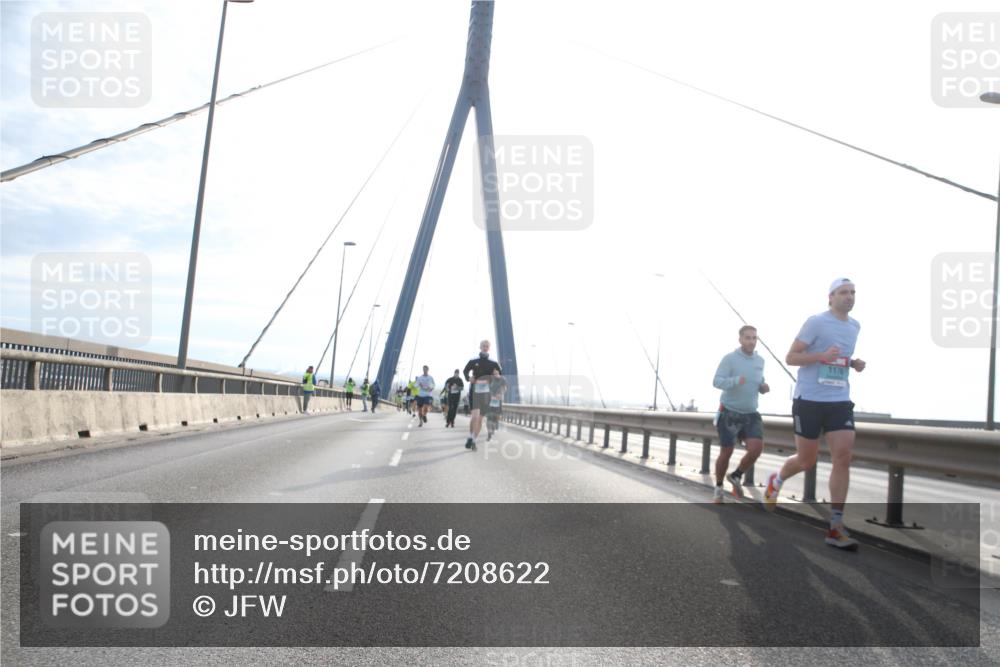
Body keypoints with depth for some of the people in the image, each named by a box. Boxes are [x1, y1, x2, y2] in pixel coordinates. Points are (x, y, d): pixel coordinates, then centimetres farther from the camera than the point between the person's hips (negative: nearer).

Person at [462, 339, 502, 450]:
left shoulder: (493, 363, 3)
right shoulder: (473, 361, 2)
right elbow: (465, 371, 16)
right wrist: (469, 378, -3)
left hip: (485, 392, 2)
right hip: (474, 391, -2)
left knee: (480, 418, 5)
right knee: (475, 416, -17)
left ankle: (473, 441, 16)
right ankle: (470, 437, 2)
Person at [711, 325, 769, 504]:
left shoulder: (760, 361, 8)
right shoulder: (729, 358, -10)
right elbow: (717, 381, -19)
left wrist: (763, 387, -1)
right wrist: (735, 380, -37)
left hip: (751, 414, 4)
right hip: (729, 413, -4)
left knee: (756, 448, -15)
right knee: (726, 453, 1)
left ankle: (736, 476, 12)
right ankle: (718, 488, 23)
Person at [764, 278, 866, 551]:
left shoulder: (854, 326, 13)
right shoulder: (816, 322, -7)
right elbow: (790, 357, -8)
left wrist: (854, 363, 7)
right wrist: (822, 355, -23)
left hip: (840, 402, 5)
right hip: (809, 400, -5)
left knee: (843, 457, -9)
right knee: (807, 460, 3)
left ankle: (835, 527, -5)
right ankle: (776, 481, 38)